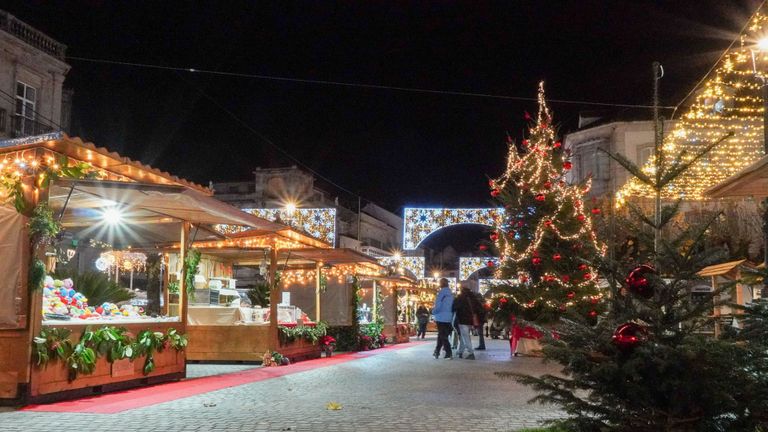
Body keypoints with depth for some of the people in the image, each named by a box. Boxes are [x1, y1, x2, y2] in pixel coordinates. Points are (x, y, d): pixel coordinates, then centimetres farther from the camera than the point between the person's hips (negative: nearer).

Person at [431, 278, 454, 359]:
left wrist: (433, 311, -3)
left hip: (441, 318, -7)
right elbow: (452, 306, 15)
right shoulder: (451, 293, 10)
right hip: (448, 318, 7)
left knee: (443, 336, -3)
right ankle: (437, 351, 19)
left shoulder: (442, 292, -14)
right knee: (441, 335, 16)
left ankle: (449, 354, -8)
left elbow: (438, 305, -19)